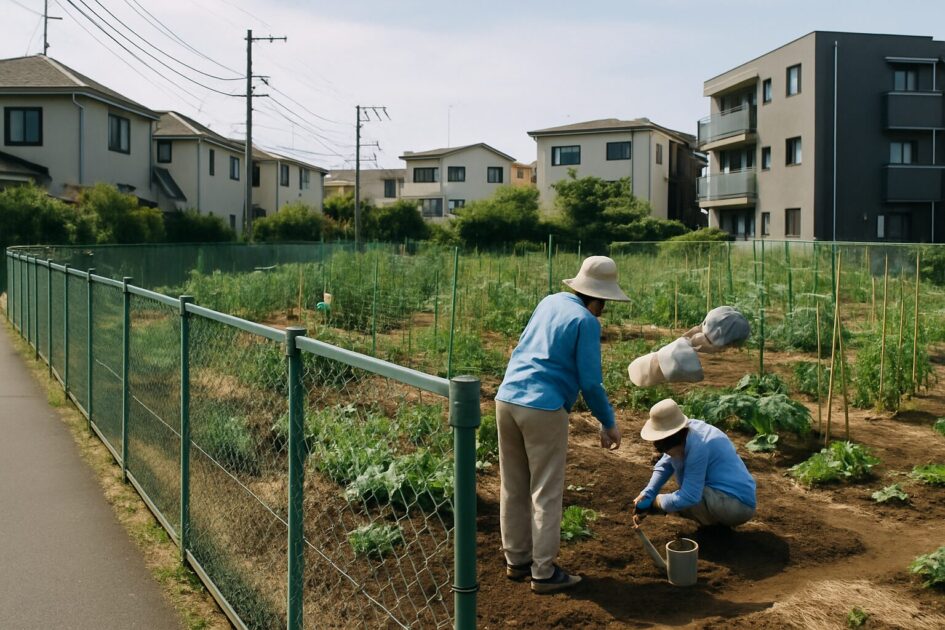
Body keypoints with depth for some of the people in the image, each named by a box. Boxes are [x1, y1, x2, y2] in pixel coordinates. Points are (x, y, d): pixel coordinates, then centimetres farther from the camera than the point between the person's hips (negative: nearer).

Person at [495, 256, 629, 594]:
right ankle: (544, 573, 8)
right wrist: (608, 423, 5)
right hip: (543, 409, -7)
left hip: (506, 399, 7)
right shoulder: (586, 322, -8)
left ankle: (517, 560, 26)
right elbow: (590, 383, -8)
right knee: (546, 493, 2)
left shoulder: (550, 302, 13)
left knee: (513, 489, 15)